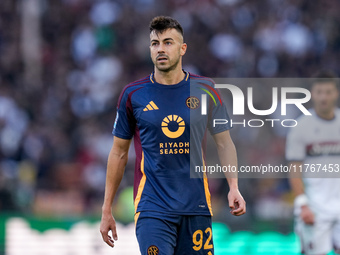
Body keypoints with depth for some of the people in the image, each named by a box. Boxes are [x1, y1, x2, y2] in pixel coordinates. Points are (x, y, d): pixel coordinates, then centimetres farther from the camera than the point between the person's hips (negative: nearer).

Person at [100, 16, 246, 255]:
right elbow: (119, 153, 9)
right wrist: (107, 210, 9)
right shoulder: (133, 94, 2)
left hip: (196, 208, 2)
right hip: (152, 207, -2)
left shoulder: (205, 90, 4)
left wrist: (234, 187, -6)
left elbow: (224, 142, 10)